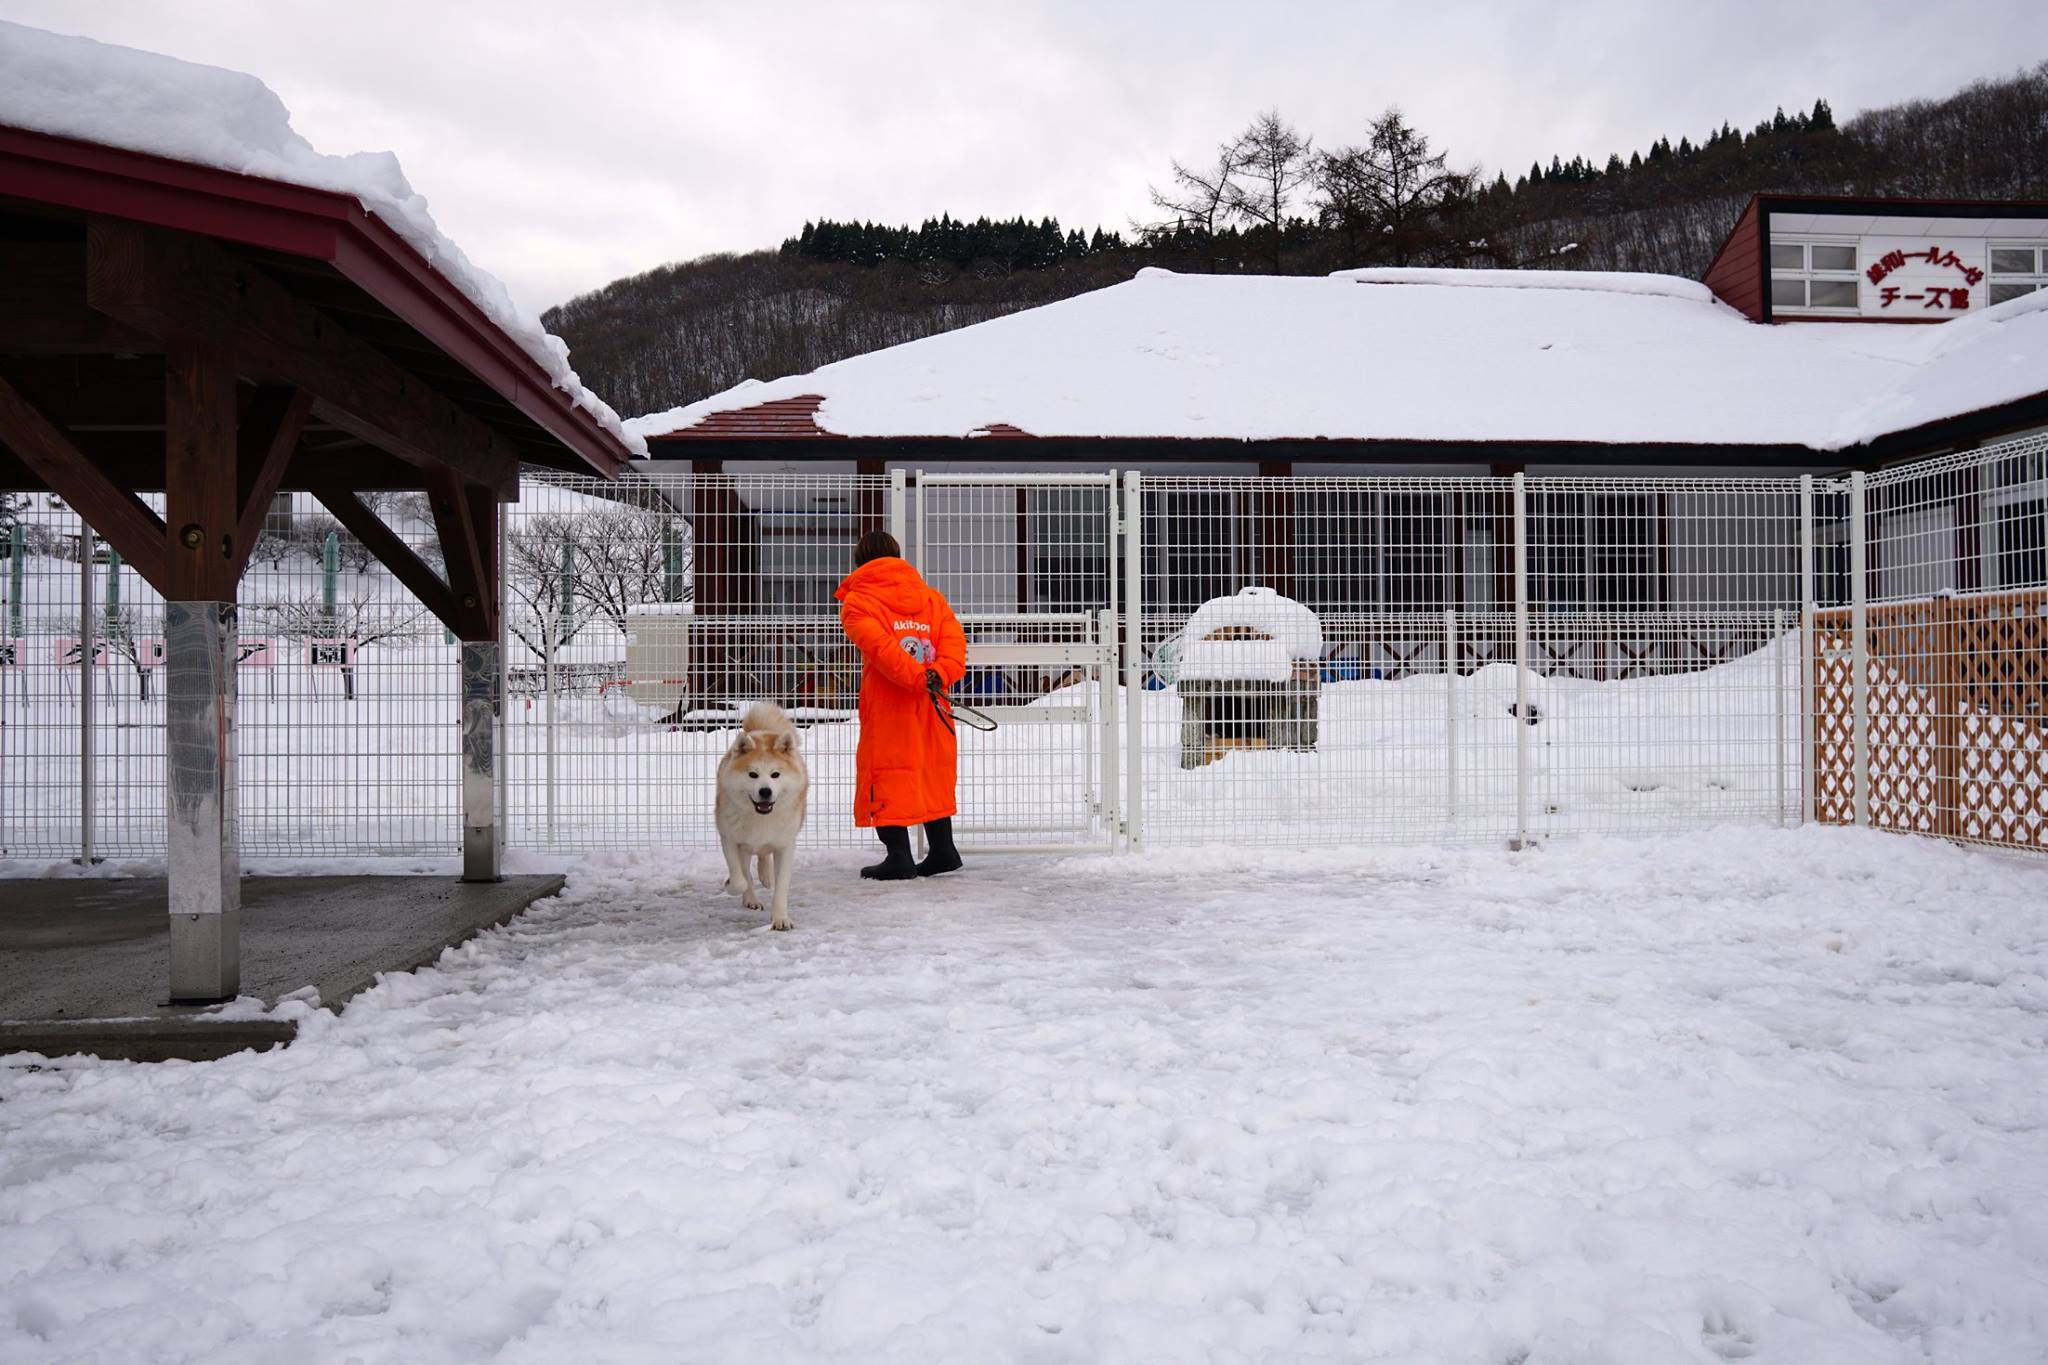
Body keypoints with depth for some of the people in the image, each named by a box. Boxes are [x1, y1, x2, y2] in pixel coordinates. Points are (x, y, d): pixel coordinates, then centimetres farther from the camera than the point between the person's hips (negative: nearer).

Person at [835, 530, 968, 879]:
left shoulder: (857, 601, 1)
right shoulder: (931, 596, 17)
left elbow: (880, 646, -17)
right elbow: (954, 638, 0)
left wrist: (919, 679, -24)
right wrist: (939, 674, -15)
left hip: (886, 708, -5)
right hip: (931, 707, 5)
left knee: (887, 775, 2)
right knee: (932, 773, 16)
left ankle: (898, 857, -1)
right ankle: (942, 850, 22)